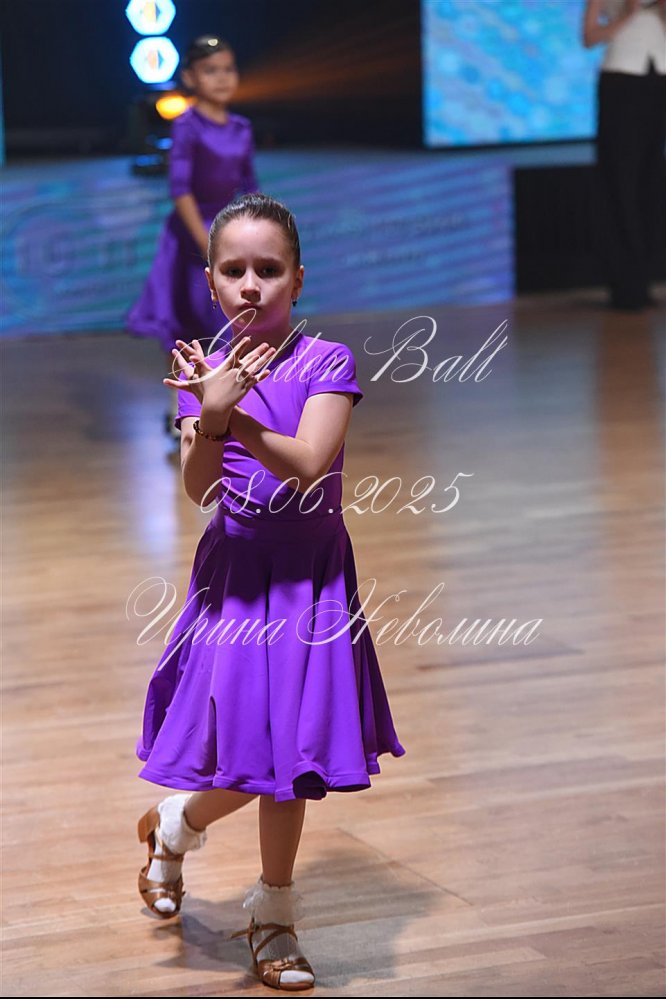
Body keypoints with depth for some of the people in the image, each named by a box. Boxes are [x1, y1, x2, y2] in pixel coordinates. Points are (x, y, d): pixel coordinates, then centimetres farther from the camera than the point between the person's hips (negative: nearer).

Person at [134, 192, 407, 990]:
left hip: (309, 578, -1)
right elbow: (198, 489, -14)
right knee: (243, 751, 1)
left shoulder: (326, 363, -8)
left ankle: (273, 918, 22)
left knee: (289, 750, 5)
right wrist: (211, 414, -32)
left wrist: (232, 415, -30)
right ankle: (173, 828, 36)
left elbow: (309, 463, -22)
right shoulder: (204, 370, -2)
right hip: (234, 571, 1)